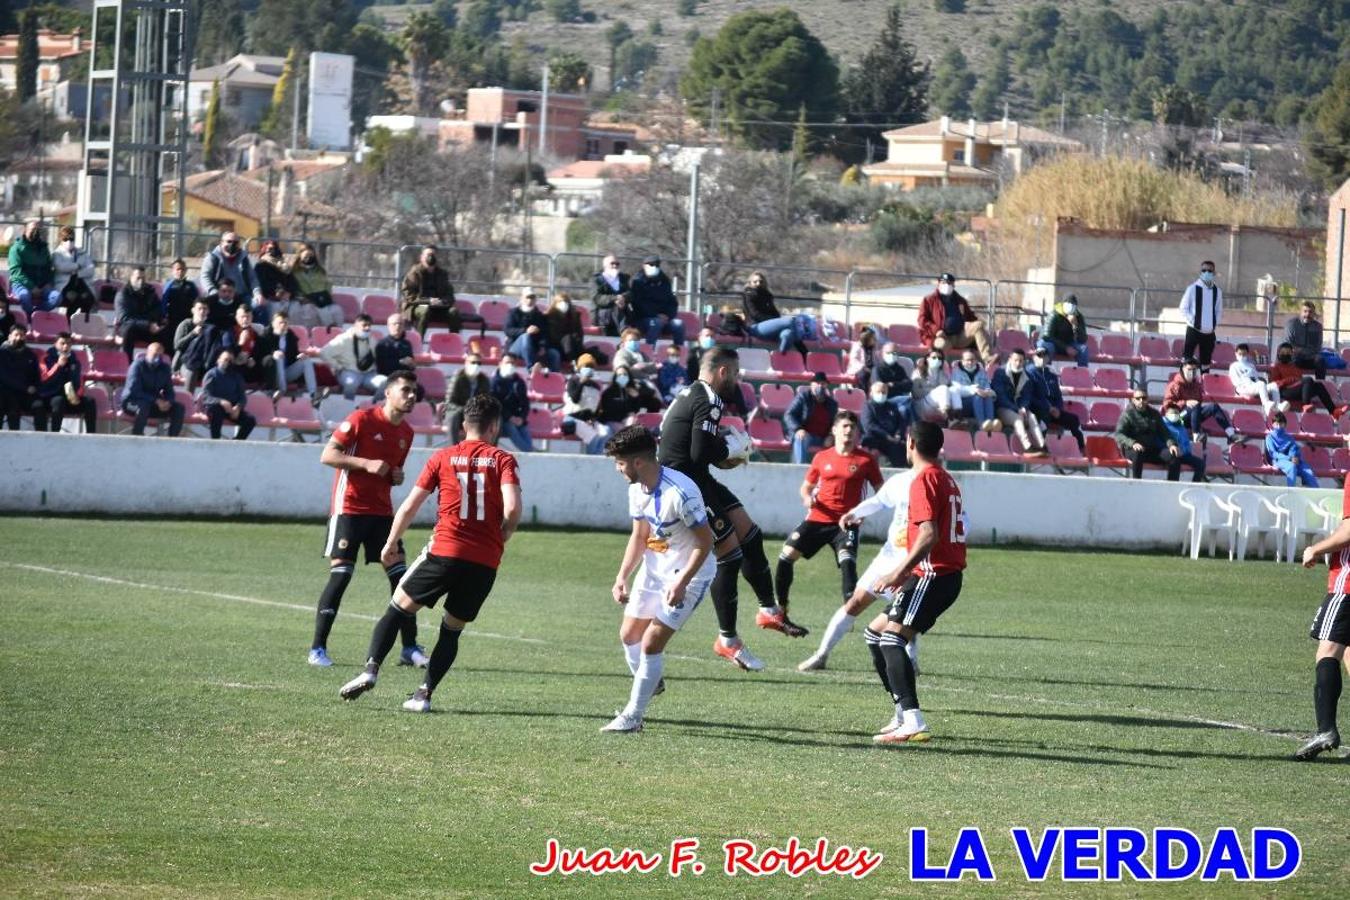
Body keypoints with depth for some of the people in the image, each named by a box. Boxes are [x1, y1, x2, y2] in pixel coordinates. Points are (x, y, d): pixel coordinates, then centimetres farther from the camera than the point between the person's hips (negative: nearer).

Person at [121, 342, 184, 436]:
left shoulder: (164, 368, 6)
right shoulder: (138, 366, -12)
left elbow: (169, 391, 9)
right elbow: (134, 391, -21)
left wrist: (168, 402, -17)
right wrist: (156, 401, -28)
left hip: (154, 404, 6)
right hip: (132, 403, -6)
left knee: (179, 408, -13)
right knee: (144, 405, -40)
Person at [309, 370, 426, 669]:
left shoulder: (406, 432, 11)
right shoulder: (362, 419, -10)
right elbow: (327, 455, -11)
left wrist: (397, 476, 2)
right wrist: (367, 464, -21)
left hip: (381, 511, 6)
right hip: (349, 507, -6)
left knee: (400, 574, -1)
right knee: (340, 575, -10)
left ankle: (410, 649, 5)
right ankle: (318, 649, -2)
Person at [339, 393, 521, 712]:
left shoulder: (443, 458, 7)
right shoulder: (503, 460, 4)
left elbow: (409, 506, 6)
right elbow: (512, 509, -11)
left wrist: (391, 543, 20)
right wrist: (498, 540, 8)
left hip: (444, 551, -1)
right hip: (485, 562, 1)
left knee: (399, 608, 12)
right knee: (452, 630, 16)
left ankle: (371, 669, -4)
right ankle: (424, 694, 6)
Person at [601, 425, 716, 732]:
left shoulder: (680, 493, -29)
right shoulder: (637, 489, -3)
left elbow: (705, 541, -22)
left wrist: (682, 582, -26)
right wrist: (622, 577, 0)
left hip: (689, 573, -8)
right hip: (654, 567, 8)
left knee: (651, 643, -11)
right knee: (628, 633, 15)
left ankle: (633, 716, 0)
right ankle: (650, 683, 42)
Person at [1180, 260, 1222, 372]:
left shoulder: (1217, 291, 6)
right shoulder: (1193, 289, -5)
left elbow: (1219, 311, 16)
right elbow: (1184, 308, 0)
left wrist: (1216, 324, 1)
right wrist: (1191, 321, -12)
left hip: (1209, 333, 4)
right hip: (1193, 330, -3)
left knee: (1206, 361, 9)